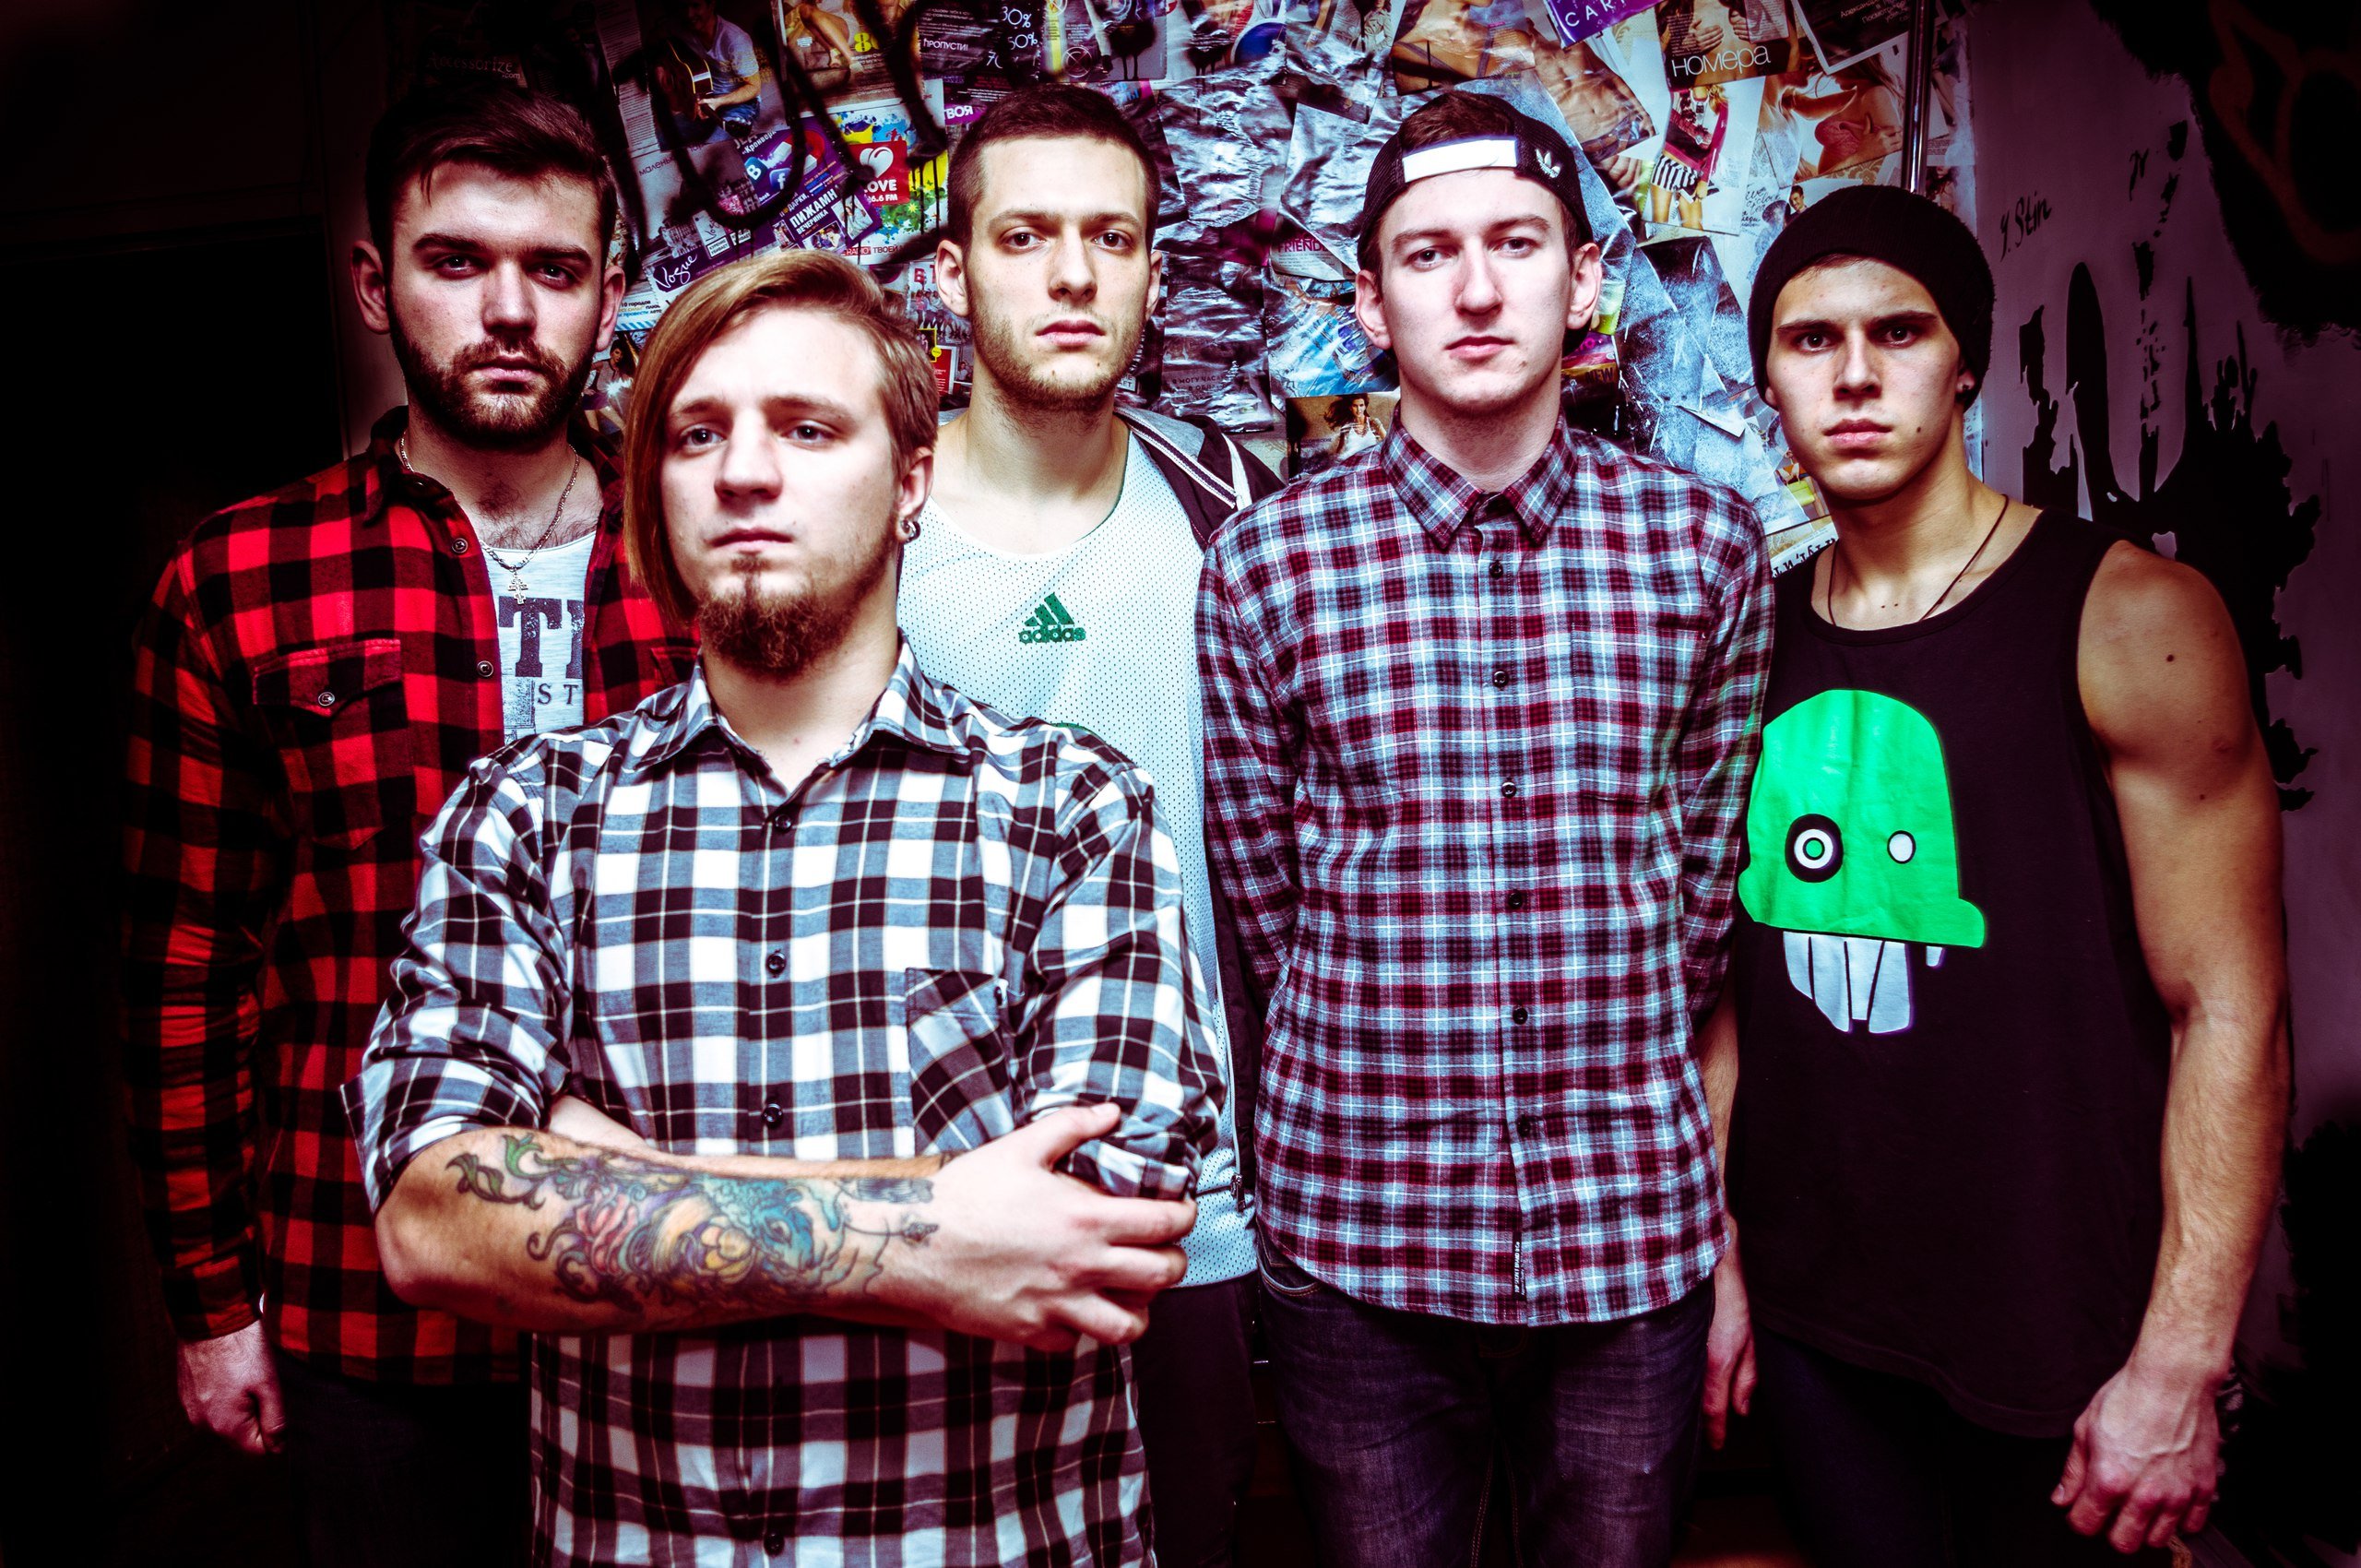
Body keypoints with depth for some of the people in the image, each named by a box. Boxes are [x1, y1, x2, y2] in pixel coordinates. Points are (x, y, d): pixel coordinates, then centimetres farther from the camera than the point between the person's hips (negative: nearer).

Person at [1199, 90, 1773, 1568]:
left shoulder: (1709, 544, -1)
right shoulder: (1265, 563, -5)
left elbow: (1706, 874, 7)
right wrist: (1380, 1064, 7)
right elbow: (1264, 900, 2)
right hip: (1358, 1234, -1)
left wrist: (1608, 1075, 10)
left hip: (1634, 1229, 1)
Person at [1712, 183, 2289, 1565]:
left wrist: (2181, 1365, -13)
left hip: (2060, 1345, -4)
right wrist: (1711, 1255, 7)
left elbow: (2231, 1012, -12)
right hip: (1813, 1315, 4)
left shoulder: (2130, 621, -10)